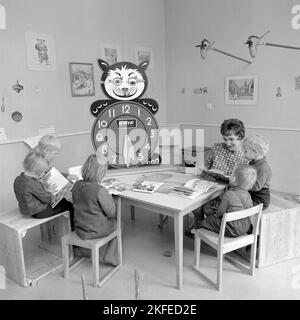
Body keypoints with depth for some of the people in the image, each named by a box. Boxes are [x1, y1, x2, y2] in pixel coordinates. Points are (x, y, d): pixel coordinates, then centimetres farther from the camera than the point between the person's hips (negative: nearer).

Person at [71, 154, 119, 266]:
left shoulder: (76, 185, -7)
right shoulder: (100, 191, -26)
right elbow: (111, 212, -16)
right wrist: (109, 197, -1)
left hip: (79, 228, 6)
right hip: (98, 230, -6)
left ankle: (84, 248, 29)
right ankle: (110, 255, 19)